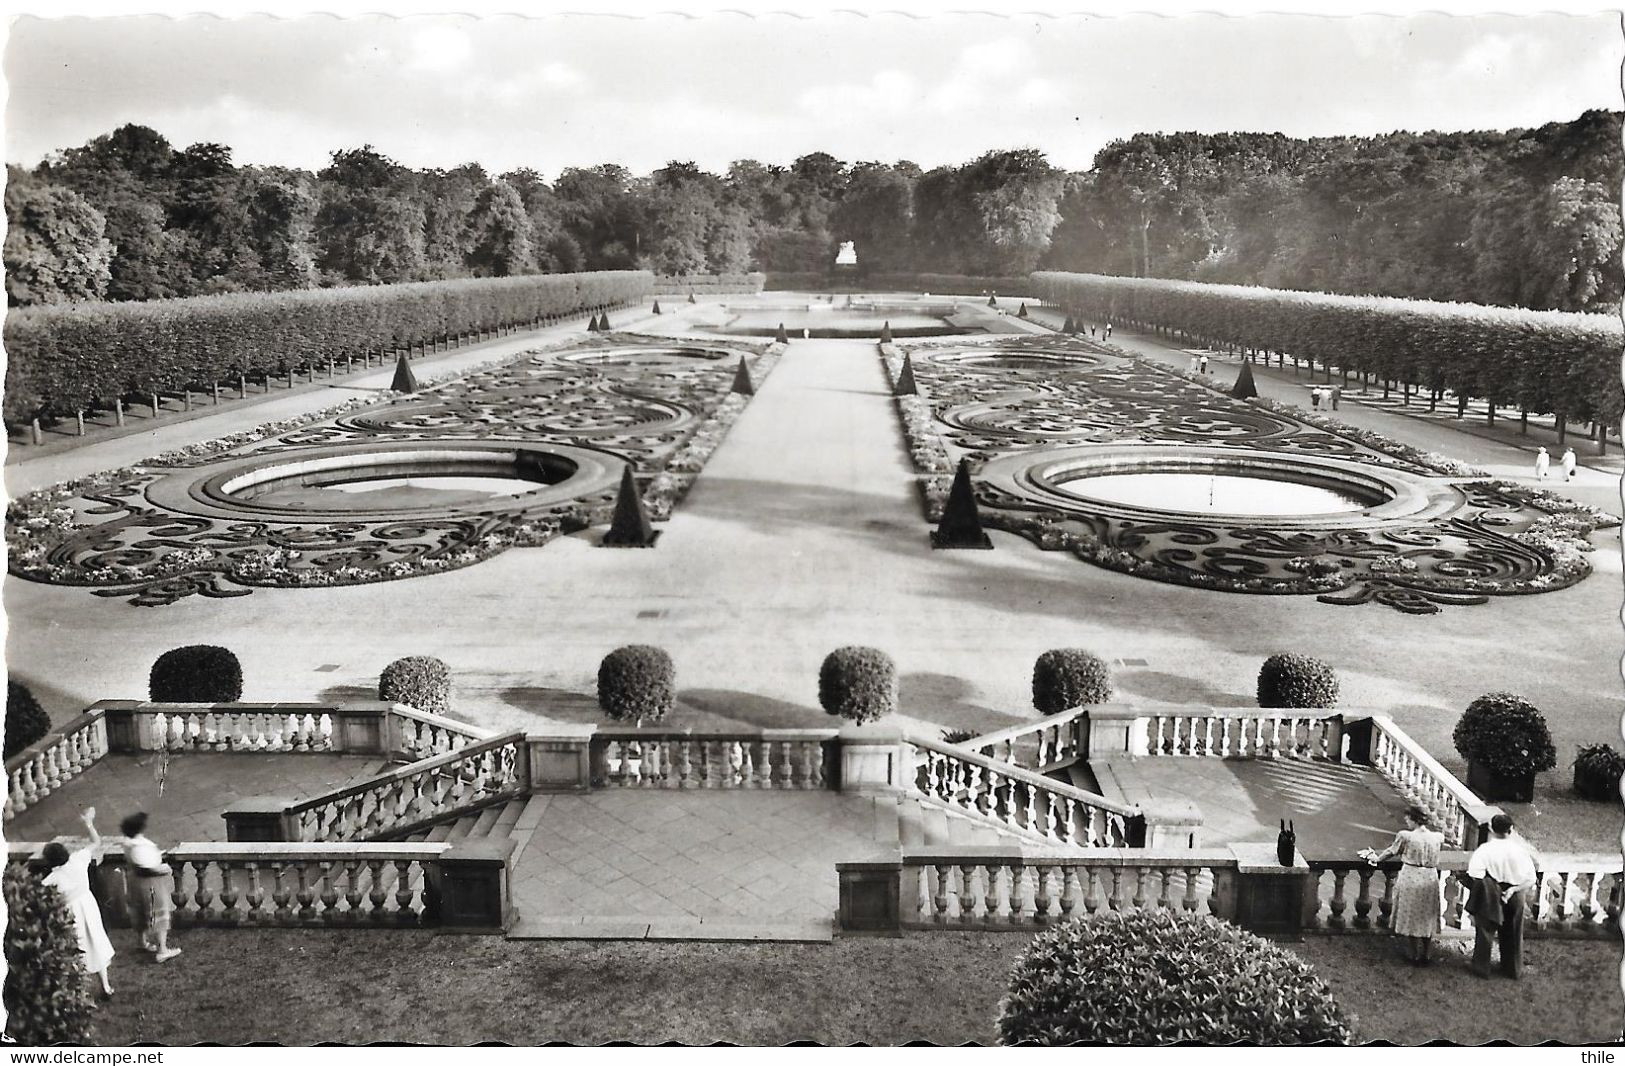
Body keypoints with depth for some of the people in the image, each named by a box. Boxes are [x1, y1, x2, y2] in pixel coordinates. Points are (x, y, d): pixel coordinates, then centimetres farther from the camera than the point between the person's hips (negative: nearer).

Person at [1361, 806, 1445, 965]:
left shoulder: (1405, 836, -13)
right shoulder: (1437, 837, -3)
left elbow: (1391, 851, 3)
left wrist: (1377, 858, 22)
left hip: (1410, 878, -3)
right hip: (1430, 880, 3)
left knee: (1410, 918, 9)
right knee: (1427, 919, 15)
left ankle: (1413, 956, 16)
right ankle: (1427, 956, 22)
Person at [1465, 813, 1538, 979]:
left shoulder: (1486, 849, -17)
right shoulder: (1520, 850, -8)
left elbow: (1475, 874, -27)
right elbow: (1531, 879, -11)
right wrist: (1514, 889, -12)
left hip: (1489, 897, -3)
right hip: (1514, 897, 3)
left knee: (1485, 931, 12)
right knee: (1512, 933, 20)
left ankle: (1481, 968, 20)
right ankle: (1513, 969, 32)